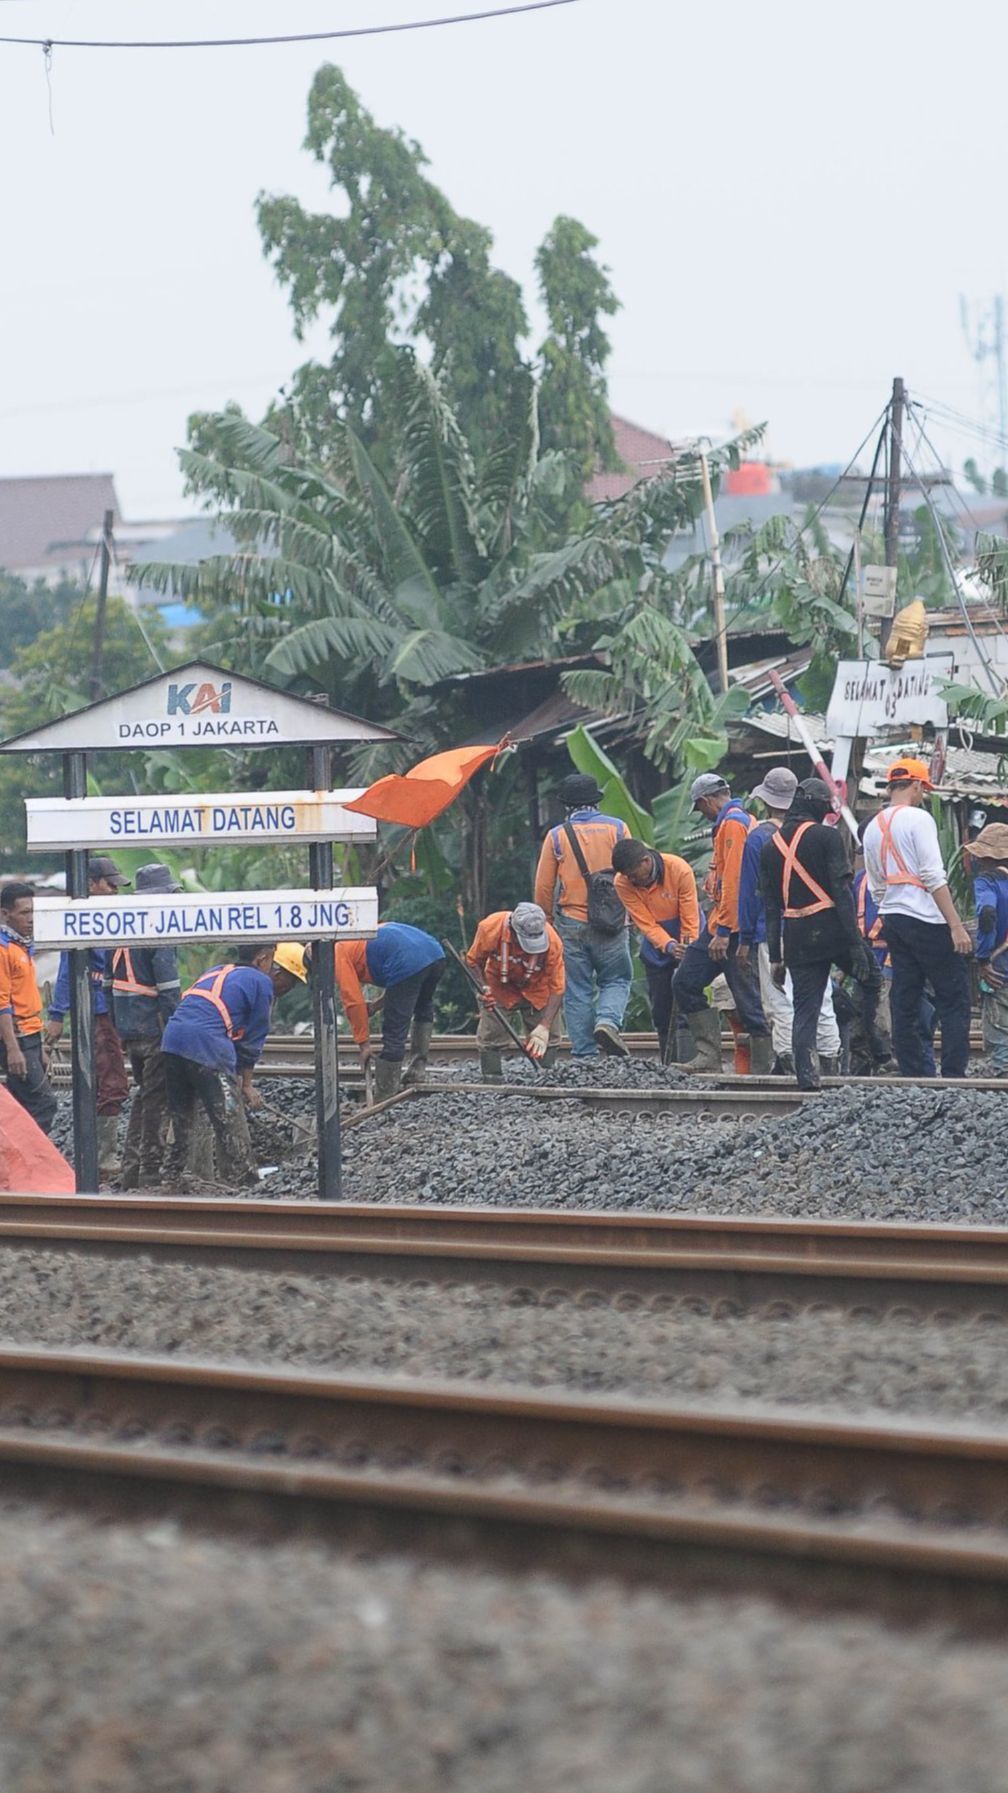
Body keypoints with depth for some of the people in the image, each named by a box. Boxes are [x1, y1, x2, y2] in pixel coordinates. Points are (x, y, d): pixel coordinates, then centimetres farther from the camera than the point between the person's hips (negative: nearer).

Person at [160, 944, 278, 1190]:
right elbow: (253, 1040, 8)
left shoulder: (215, 972, 28)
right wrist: (246, 1085, 17)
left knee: (181, 1119, 22)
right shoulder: (260, 982, 8)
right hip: (208, 1048, -7)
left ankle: (173, 1177, 28)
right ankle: (243, 1182, 1)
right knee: (231, 1124, 0)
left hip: (171, 1041, 7)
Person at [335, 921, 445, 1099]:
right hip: (435, 952, 8)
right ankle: (418, 1069, 33)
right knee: (424, 1009, 36)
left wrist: (363, 1043, 11)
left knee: (393, 1035, 0)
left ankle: (384, 1097, 5)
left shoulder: (340, 954, 10)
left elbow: (353, 1001, 4)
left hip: (410, 964, -8)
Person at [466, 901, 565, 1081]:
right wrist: (483, 987, -28)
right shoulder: (490, 928, -32)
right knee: (491, 1041, -6)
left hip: (536, 990, 0)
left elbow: (556, 988, -24)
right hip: (499, 990, 0)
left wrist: (544, 1027, -30)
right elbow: (473, 961, -11)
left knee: (545, 1043, -2)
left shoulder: (552, 941, -32)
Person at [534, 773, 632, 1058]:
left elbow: (544, 887, 2)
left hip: (571, 924, 0)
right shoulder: (617, 828, 1)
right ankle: (608, 1021, -15)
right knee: (616, 980, 12)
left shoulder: (556, 836, 0)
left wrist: (546, 921, 15)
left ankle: (584, 1053, 4)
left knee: (577, 990, 6)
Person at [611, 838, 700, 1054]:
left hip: (685, 940, -3)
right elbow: (646, 923, -17)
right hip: (656, 942, 3)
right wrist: (668, 946, -33)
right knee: (660, 1008, 0)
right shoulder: (623, 883, -18)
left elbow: (690, 919, -19)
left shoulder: (679, 870, -25)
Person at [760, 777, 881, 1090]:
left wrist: (775, 957, 14)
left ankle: (807, 1080, -5)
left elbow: (770, 906, 12)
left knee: (805, 1012, 4)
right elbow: (841, 891, -11)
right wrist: (855, 943, -12)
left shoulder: (771, 845, 12)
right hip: (831, 929, -4)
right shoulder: (825, 836, -5)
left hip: (797, 938, 4)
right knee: (871, 979, 19)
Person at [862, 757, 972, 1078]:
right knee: (954, 1000, -3)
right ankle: (954, 1077, -9)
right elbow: (934, 877, -16)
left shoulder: (873, 828, 14)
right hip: (927, 919, -8)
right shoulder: (918, 818, -9)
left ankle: (912, 1076, 7)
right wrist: (956, 926, -17)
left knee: (904, 1003, 8)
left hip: (892, 919, 8)